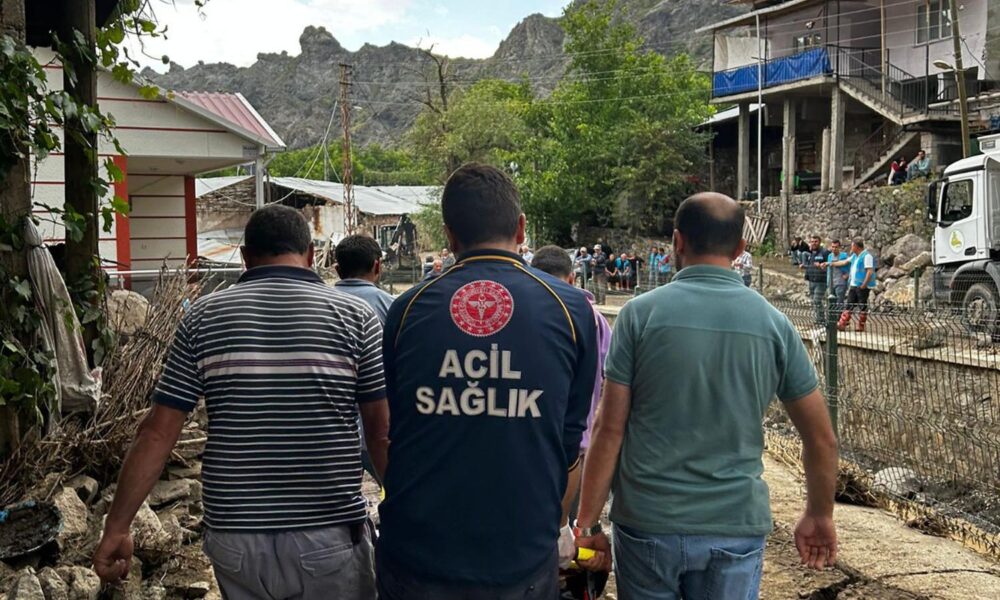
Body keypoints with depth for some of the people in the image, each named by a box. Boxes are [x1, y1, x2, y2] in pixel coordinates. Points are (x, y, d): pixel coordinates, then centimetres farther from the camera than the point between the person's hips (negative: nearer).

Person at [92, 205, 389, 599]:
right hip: (331, 538, -2)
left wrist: (117, 528, 8)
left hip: (234, 539, 3)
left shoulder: (203, 317, 1)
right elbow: (383, 434, -5)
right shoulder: (354, 316, -4)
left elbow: (157, 434, 0)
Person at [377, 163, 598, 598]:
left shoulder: (408, 308, -4)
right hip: (522, 560, -1)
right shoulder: (571, 309, -7)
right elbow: (571, 436, 1)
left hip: (415, 556, 1)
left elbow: (388, 429, 7)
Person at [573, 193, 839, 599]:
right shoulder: (774, 324, 0)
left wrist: (587, 522, 0)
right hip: (736, 527, 1)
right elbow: (821, 439, 5)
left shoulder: (640, 314, -6)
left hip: (648, 521, -1)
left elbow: (609, 430, -8)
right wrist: (819, 516, 19)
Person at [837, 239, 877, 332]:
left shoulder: (867, 256, -13)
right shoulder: (855, 256, 15)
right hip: (854, 285, 9)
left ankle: (861, 327, 6)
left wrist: (864, 285, -22)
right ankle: (842, 325, 6)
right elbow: (844, 262, 28)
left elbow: (870, 271, -19)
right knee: (849, 305, 7)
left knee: (862, 307, 0)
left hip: (862, 286, -9)